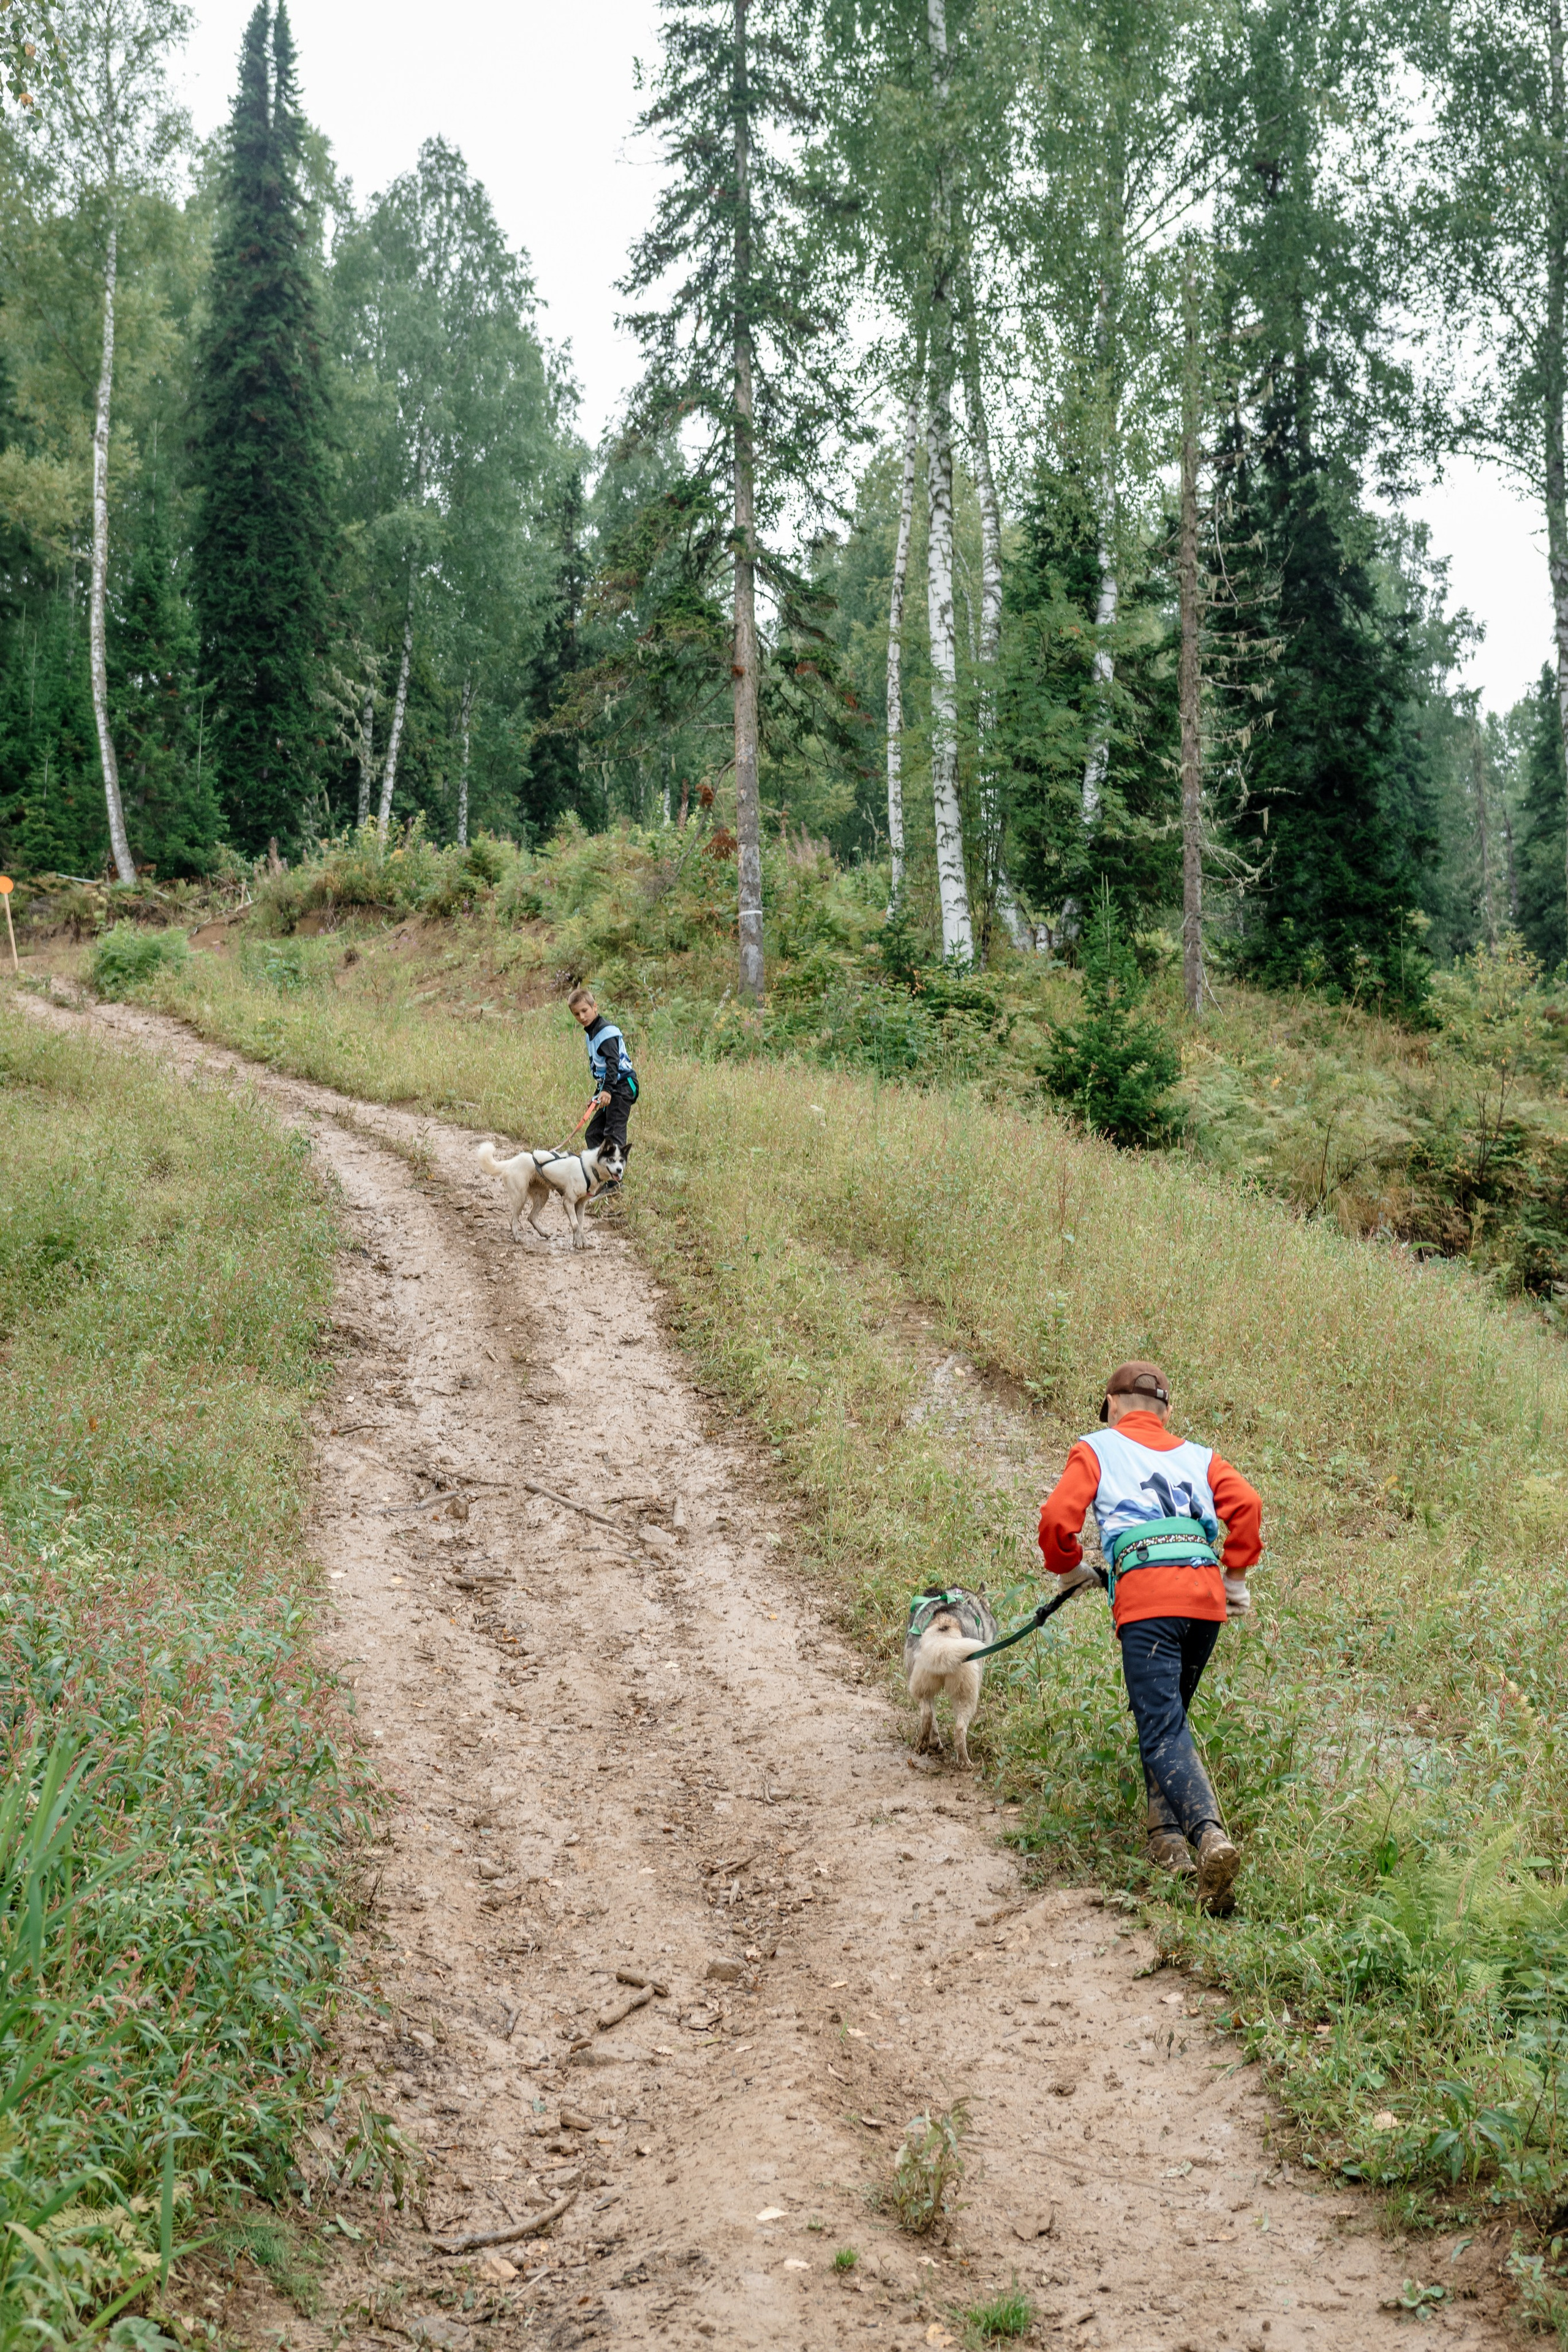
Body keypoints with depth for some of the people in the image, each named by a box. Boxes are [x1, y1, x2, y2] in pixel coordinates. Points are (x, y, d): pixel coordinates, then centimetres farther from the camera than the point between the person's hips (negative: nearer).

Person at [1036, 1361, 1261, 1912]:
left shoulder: (1097, 1449, 18)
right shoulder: (1194, 1455, 27)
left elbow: (1057, 1519, 4)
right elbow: (1246, 1503, 10)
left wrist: (1069, 1568, 23)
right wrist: (1236, 1576, 17)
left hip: (1146, 1598, -5)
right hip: (1206, 1595, 5)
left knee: (1163, 1730, -11)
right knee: (1167, 1717, 22)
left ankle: (1210, 1838, -30)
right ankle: (1166, 1835, 17)